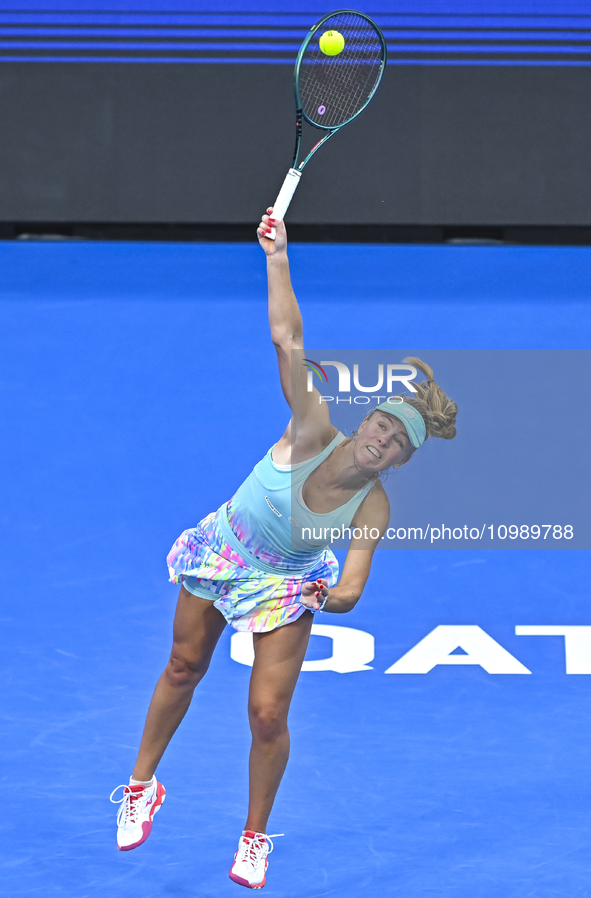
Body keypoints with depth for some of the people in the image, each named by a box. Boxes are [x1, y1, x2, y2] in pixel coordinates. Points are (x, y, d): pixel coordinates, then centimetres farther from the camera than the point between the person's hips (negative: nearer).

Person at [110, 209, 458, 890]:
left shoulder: (373, 507, -27)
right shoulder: (312, 429, -29)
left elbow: (351, 590, -31)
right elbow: (287, 338, -35)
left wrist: (336, 596, -54)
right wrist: (277, 257, -41)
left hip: (287, 587, -1)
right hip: (221, 552, 1)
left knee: (268, 715, -6)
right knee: (184, 667, 17)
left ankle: (255, 835, 18)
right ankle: (142, 786, 40)